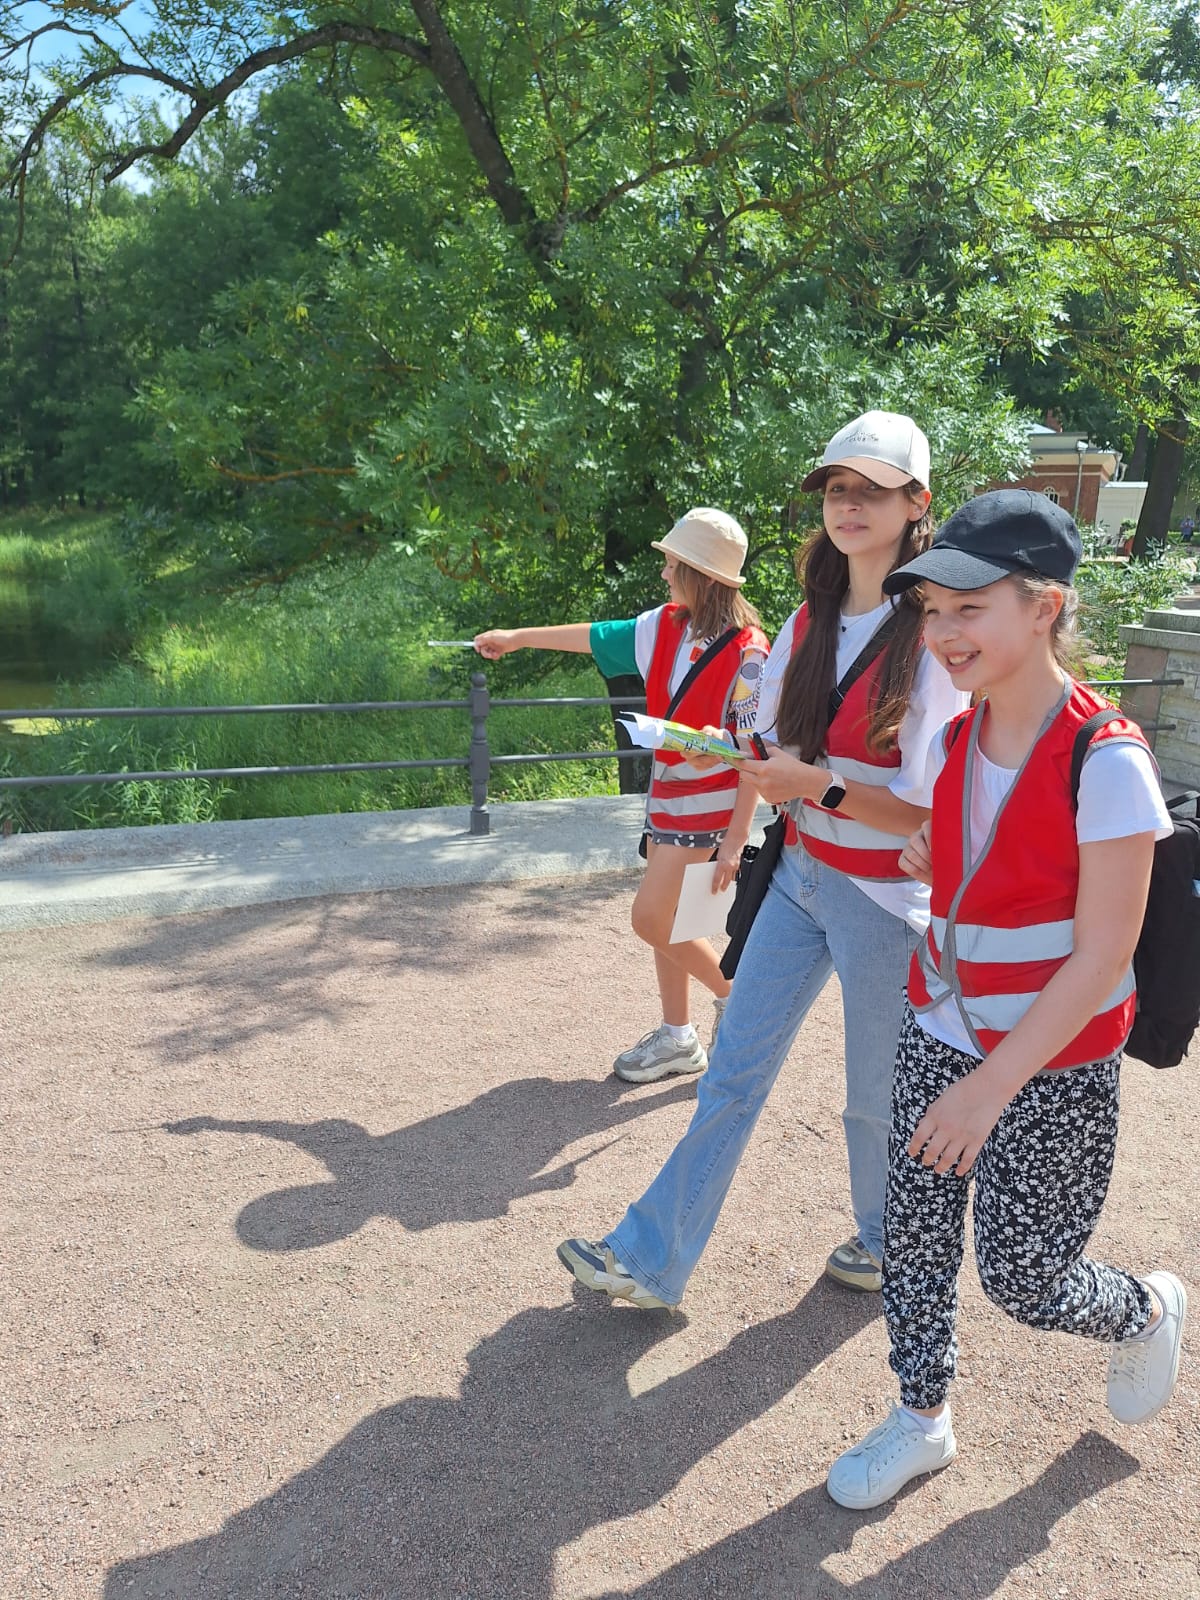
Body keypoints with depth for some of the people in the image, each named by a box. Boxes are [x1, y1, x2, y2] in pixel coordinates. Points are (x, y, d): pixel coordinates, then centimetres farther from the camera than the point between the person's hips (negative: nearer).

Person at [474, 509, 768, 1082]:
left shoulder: (746, 652, -20)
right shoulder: (664, 627, 0)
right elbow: (593, 636, 13)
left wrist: (739, 837, -28)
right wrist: (517, 637, 21)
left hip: (707, 807, -7)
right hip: (665, 793, 7)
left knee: (651, 918, -7)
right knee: (662, 919, 12)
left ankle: (734, 994, 16)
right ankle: (676, 1036, 27)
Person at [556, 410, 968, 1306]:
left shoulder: (932, 636, -16)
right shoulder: (812, 620, 4)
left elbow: (937, 812, -18)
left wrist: (823, 785, -24)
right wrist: (738, 835, 11)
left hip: (886, 895, -6)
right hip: (800, 875, 6)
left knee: (876, 1096, 12)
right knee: (734, 1071, 10)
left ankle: (888, 1247, 40)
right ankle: (652, 1259, 21)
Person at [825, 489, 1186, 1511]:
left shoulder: (1105, 759, -22)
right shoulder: (953, 743, -1)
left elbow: (1102, 958, -21)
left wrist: (988, 1088, -22)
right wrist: (925, 862, -3)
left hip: (1054, 1067, -5)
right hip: (940, 1034, 6)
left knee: (1021, 1277, 8)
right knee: (913, 1242, 11)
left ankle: (1150, 1311, 40)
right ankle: (923, 1419, 34)